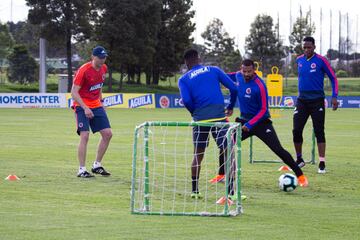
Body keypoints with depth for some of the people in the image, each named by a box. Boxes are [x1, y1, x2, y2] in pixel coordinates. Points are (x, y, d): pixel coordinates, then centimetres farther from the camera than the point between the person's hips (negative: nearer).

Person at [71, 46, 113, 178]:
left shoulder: (103, 68, 3)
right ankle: (81, 170, -11)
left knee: (107, 134, 2)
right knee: (85, 135, -17)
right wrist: (85, 108, -28)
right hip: (82, 106, -7)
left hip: (96, 105, 7)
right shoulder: (84, 71, -19)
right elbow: (74, 92, -20)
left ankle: (97, 165, 15)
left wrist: (100, 100, 16)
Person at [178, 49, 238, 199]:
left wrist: (194, 113, 11)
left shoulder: (184, 79, 10)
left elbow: (186, 100, -7)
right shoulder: (214, 70, 12)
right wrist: (231, 106, 19)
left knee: (198, 156, 16)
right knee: (228, 152, 0)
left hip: (200, 119, 2)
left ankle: (194, 191, 20)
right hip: (219, 117, -2)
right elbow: (233, 88, 4)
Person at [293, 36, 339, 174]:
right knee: (296, 130, -1)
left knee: (319, 132, -5)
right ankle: (299, 160, 16)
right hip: (302, 100, 4)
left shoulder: (321, 60, -9)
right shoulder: (299, 60, 5)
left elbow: (333, 78, -4)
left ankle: (322, 164, -3)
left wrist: (334, 97, -11)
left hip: (317, 100, -4)